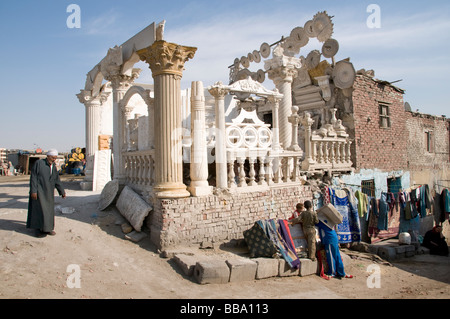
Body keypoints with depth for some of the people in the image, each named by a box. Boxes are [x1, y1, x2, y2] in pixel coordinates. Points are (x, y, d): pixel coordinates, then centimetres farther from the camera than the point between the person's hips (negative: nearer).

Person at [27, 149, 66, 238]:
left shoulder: (53, 167, 6)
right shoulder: (39, 163, -11)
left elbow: (57, 180, 12)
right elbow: (33, 177, -13)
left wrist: (62, 191, 13)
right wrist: (33, 191, -19)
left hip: (49, 192, 6)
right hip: (39, 191, -6)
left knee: (49, 209, 8)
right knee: (40, 209, -6)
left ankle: (47, 228, 17)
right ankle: (38, 229, 3)